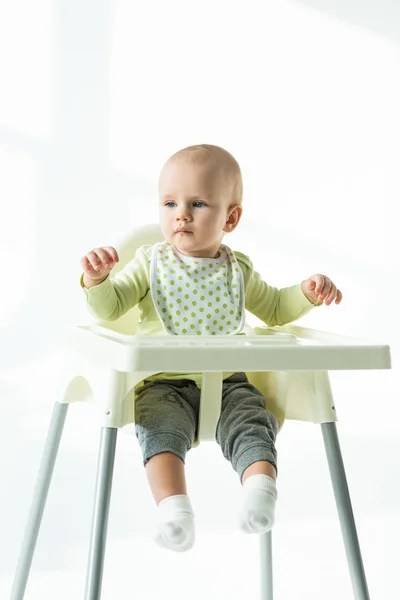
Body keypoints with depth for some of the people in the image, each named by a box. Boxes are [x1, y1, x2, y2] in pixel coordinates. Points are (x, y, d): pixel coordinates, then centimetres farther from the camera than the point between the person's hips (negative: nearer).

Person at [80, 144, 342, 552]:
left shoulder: (239, 270, 11)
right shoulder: (150, 264, 5)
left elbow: (275, 310, 25)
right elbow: (109, 307, 1)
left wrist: (307, 293, 6)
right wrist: (96, 279, -20)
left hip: (228, 383, 2)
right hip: (164, 384, -2)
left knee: (253, 423, -25)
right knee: (162, 428, -29)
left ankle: (260, 484, -31)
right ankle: (173, 506, -39)